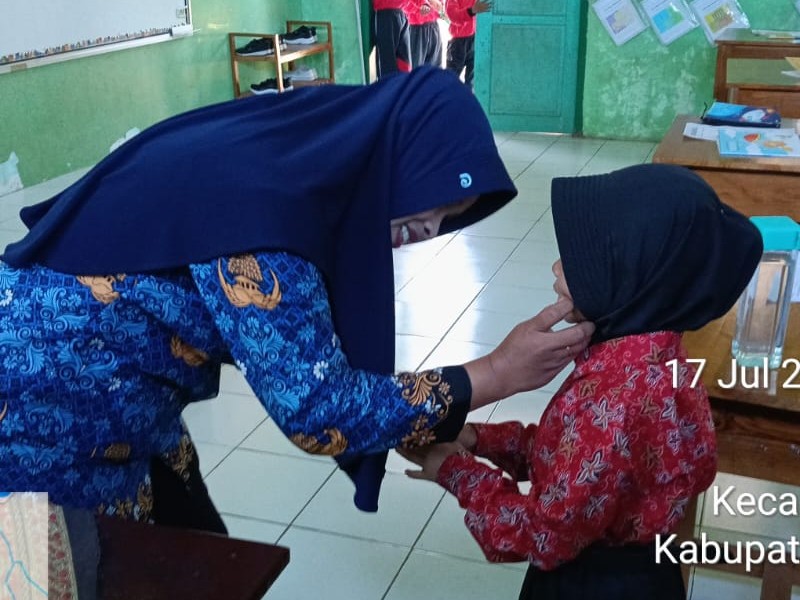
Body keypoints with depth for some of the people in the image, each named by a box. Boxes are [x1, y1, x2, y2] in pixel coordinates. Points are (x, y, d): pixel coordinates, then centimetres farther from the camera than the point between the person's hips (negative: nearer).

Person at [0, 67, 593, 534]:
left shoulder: (295, 156, -4)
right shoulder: (258, 211, -31)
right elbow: (317, 410, -25)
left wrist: (428, 428, 4)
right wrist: (500, 372, -20)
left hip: (114, 402, 8)